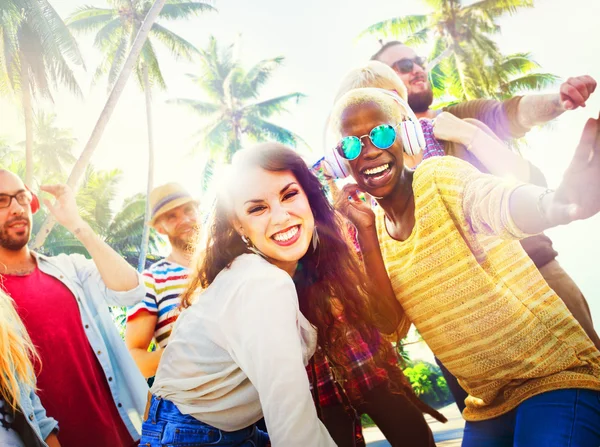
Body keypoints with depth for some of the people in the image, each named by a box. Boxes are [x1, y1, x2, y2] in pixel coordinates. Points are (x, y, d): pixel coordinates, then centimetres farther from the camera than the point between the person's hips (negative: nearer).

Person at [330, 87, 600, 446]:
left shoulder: (440, 175, -13)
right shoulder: (375, 229, 4)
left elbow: (503, 204, -35)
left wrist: (562, 200, -57)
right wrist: (366, 232, -12)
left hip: (554, 378, -6)